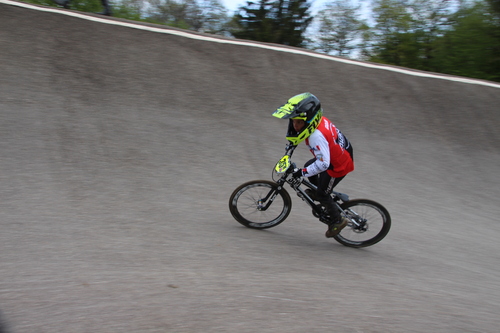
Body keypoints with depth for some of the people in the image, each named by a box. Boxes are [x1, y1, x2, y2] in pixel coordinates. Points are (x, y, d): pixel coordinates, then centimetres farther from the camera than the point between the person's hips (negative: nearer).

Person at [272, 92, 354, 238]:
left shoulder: (316, 136, -37)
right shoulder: (319, 120, -9)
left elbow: (323, 164, -41)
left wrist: (302, 172, -33)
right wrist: (291, 142, 18)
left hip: (339, 165, -9)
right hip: (341, 153, 9)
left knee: (322, 194, 6)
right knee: (309, 166, 24)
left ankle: (337, 221, 22)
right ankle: (315, 191, 44)